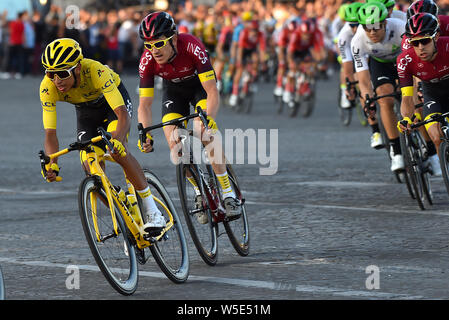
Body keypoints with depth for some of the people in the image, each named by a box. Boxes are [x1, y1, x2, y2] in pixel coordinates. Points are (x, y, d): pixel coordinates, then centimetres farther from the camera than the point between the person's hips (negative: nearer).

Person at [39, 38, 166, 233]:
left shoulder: (95, 71, -40)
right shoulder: (48, 87, -30)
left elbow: (123, 114, -44)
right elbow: (50, 133, -29)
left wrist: (117, 141, -62)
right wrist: (52, 164, -46)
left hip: (114, 98, -4)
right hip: (86, 110, 4)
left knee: (118, 151, -30)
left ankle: (152, 211, -22)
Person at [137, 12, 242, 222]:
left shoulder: (192, 47, -37)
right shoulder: (147, 60, -28)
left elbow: (212, 92, -37)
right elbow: (144, 104, -22)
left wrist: (208, 119, -53)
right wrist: (145, 134, -38)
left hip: (200, 85, -3)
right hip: (173, 90, 3)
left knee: (207, 137, -26)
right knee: (175, 146, -13)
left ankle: (229, 195, -20)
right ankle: (200, 193, 8)